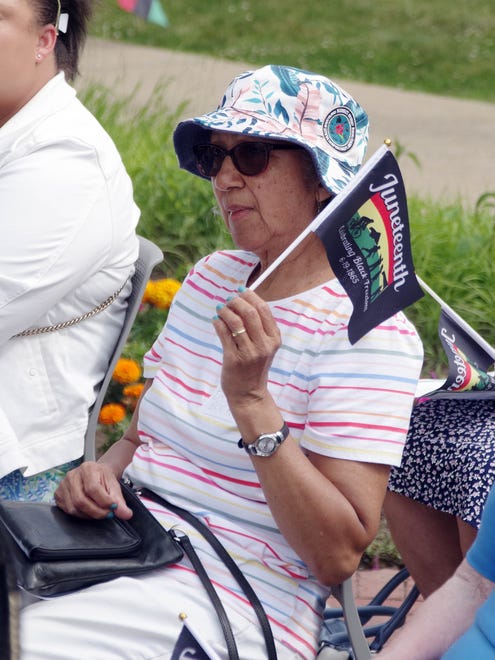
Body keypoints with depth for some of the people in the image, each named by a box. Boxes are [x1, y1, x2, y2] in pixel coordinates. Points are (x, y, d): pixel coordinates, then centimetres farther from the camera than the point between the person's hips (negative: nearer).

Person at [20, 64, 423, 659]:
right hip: (126, 540, 8)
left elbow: (337, 556, -16)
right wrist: (104, 470, -1)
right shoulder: (211, 278, 13)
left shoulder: (368, 334, -10)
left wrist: (252, 400, -23)